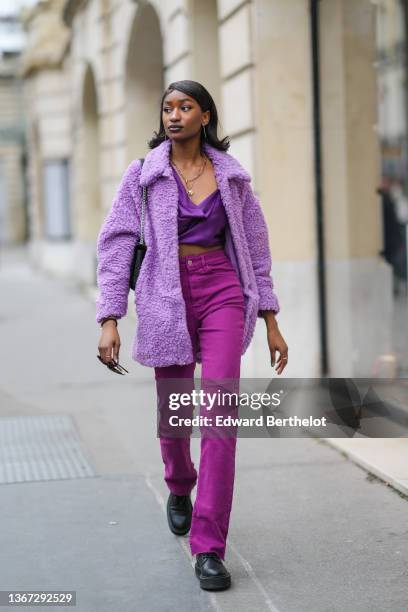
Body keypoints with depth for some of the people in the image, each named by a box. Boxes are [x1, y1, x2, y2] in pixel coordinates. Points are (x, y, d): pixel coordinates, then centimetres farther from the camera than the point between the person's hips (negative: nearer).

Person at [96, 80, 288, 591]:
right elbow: (115, 245, -2)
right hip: (167, 300, 0)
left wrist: (271, 322, 9)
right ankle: (180, 487, 49)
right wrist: (108, 320, -11)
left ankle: (209, 549, -10)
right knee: (174, 414, 12)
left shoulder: (231, 174, 6)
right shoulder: (143, 173, 0)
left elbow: (254, 247, 11)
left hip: (222, 296, 0)